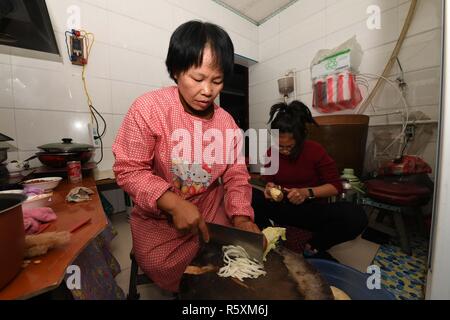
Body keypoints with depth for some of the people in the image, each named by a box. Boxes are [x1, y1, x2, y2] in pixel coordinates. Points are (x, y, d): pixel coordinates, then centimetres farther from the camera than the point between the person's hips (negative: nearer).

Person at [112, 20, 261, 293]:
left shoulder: (226, 121, -6)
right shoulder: (149, 108, -17)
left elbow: (236, 175, -1)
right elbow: (129, 170, -16)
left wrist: (241, 216, -16)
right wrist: (174, 204, -29)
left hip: (213, 213, 4)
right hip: (159, 217, -2)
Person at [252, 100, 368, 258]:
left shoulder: (315, 150, -11)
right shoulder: (271, 153, -4)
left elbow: (336, 186, -6)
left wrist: (307, 192, -22)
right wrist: (270, 188, -19)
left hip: (313, 209, 0)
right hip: (281, 207, 1)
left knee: (356, 216, -30)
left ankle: (312, 247, -3)